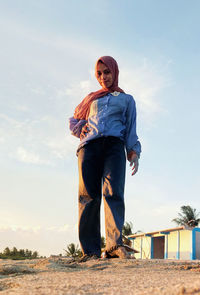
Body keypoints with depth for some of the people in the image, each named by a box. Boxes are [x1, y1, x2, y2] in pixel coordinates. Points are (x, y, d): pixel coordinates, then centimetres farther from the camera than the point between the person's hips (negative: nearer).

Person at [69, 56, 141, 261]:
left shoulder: (126, 99, 28)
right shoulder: (91, 98, 31)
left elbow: (131, 129, 20)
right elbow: (73, 119, 36)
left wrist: (134, 151, 4)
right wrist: (79, 128, 13)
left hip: (114, 145, -1)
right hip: (89, 145, 2)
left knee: (113, 191, -22)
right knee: (88, 195, -12)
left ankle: (114, 245, -32)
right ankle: (90, 251, -15)